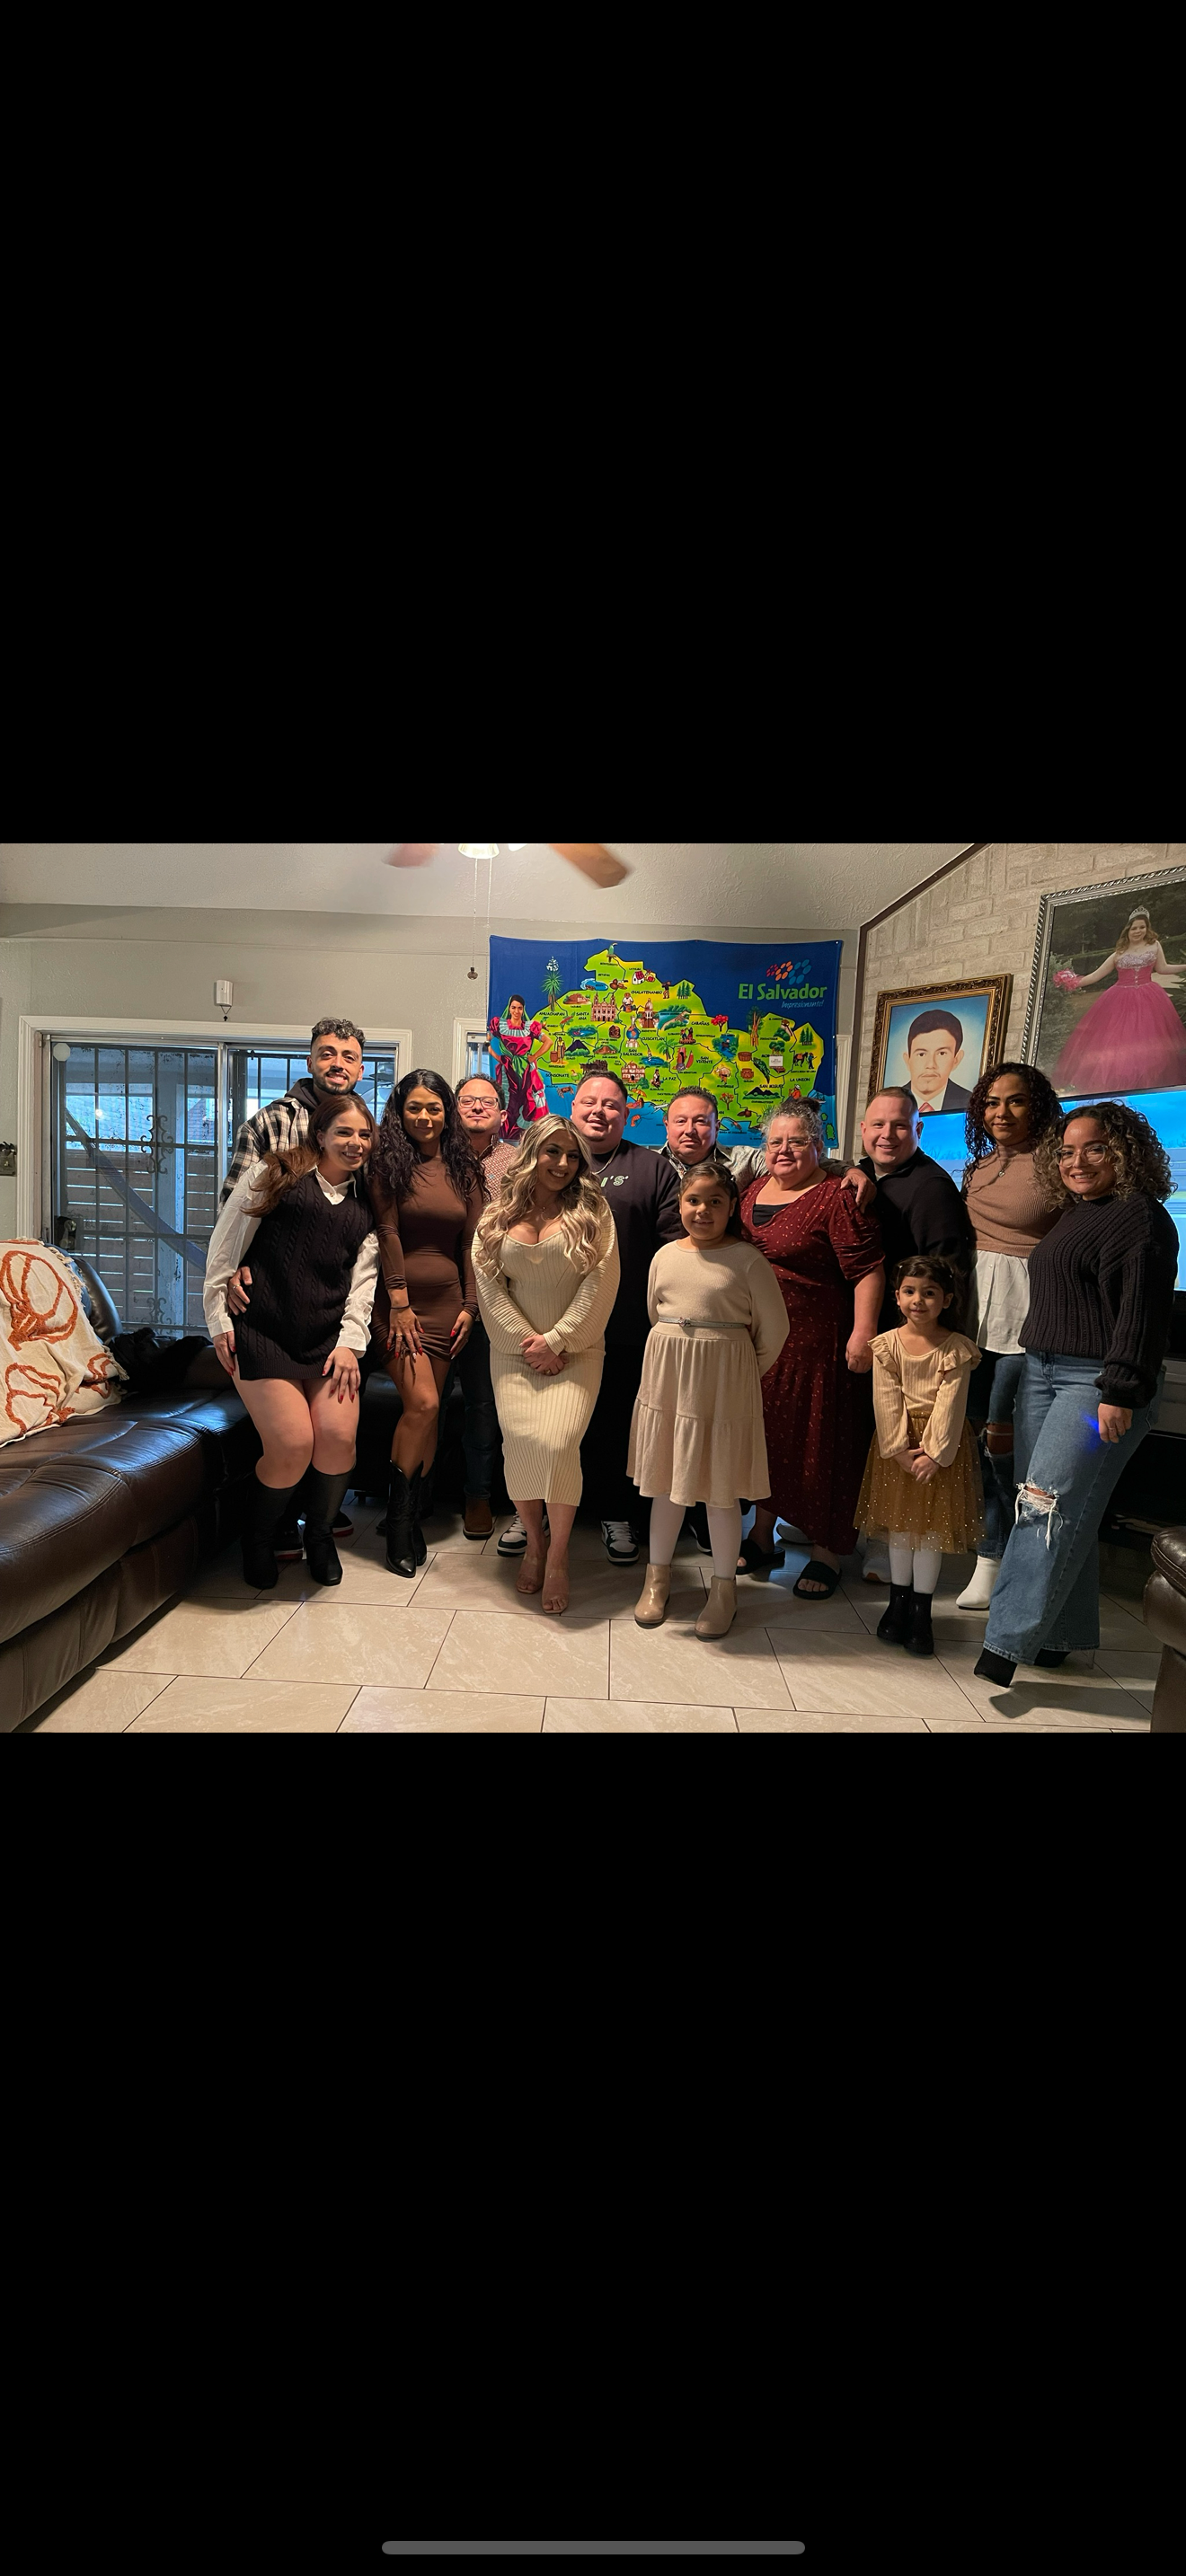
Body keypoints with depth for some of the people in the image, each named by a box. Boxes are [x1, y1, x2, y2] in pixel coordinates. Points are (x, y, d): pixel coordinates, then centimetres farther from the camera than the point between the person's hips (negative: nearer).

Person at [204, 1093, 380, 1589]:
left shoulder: (365, 1207, 17)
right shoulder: (275, 1174, 4)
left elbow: (363, 1278, 11)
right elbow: (225, 1246, 2)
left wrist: (350, 1341, -1)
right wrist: (218, 1319, -1)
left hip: (329, 1338, 4)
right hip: (264, 1333, -3)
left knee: (339, 1436, -13)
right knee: (292, 1446, -13)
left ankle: (320, 1534, 17)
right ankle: (258, 1539, 17)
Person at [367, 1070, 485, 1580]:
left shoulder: (462, 1170, 11)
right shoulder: (389, 1163, -1)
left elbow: (470, 1244, 9)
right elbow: (387, 1232, -7)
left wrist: (469, 1305, 3)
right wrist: (400, 1302, -12)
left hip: (447, 1302, 4)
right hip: (400, 1300, -4)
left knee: (425, 1409, 4)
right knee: (423, 1404, -14)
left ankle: (409, 1514, 17)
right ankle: (397, 1517, 3)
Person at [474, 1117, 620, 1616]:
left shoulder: (591, 1212, 3)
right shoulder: (498, 1216, 9)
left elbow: (599, 1284, -3)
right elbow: (488, 1284, 4)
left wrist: (555, 1341, -9)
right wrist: (528, 1344, -5)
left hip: (575, 1350, -2)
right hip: (514, 1350, 2)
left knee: (557, 1441, -18)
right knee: (520, 1439, -14)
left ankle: (558, 1555, -1)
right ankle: (532, 1542, 9)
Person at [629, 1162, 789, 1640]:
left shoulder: (747, 1260, -8)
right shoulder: (666, 1256, 6)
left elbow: (774, 1329, -3)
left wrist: (743, 1372, 5)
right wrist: (677, 1359, 12)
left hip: (724, 1382, -4)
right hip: (666, 1376, 4)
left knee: (721, 1486, 5)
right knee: (664, 1478, 13)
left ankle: (724, 1586, 20)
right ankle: (658, 1576, 28)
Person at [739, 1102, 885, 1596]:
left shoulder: (837, 1197, -12)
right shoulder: (754, 1190, 10)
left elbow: (867, 1269, -18)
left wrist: (863, 1333, -24)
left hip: (815, 1341, -7)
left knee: (819, 1438, 3)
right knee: (767, 1431, 15)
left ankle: (827, 1551, 18)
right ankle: (762, 1536, 30)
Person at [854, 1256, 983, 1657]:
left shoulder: (956, 1349, -8)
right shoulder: (886, 1346, -4)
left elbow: (950, 1406, -12)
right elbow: (887, 1403, -8)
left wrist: (934, 1453, -17)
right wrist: (900, 1450, -15)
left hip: (942, 1446, -1)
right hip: (897, 1444, 2)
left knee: (933, 1526, 4)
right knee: (900, 1523, 11)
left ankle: (921, 1611, 15)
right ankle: (898, 1602, 25)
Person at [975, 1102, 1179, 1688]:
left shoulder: (1139, 1217, -10)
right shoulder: (1073, 1216, 18)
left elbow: (1141, 1312, -17)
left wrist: (1121, 1393, -21)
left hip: (1098, 1382, -9)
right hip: (1042, 1374, 9)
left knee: (1049, 1503, -14)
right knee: (1064, 1511, 11)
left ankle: (1008, 1641, -13)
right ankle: (1060, 1635, 19)